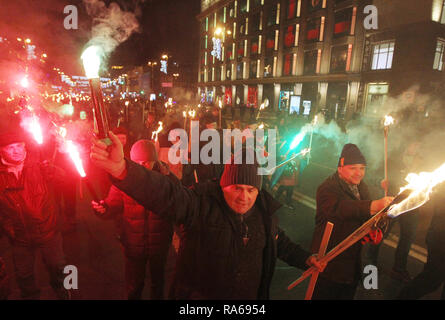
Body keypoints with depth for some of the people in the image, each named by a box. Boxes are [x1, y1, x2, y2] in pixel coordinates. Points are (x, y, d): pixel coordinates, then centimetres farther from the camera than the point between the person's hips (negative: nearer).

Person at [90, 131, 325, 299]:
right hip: (199, 294, -3)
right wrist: (122, 169, -54)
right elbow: (164, 193, -39)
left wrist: (305, 259, 14)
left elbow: (278, 242, 15)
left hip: (250, 294, 4)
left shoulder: (265, 210, -5)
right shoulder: (201, 204, -22)